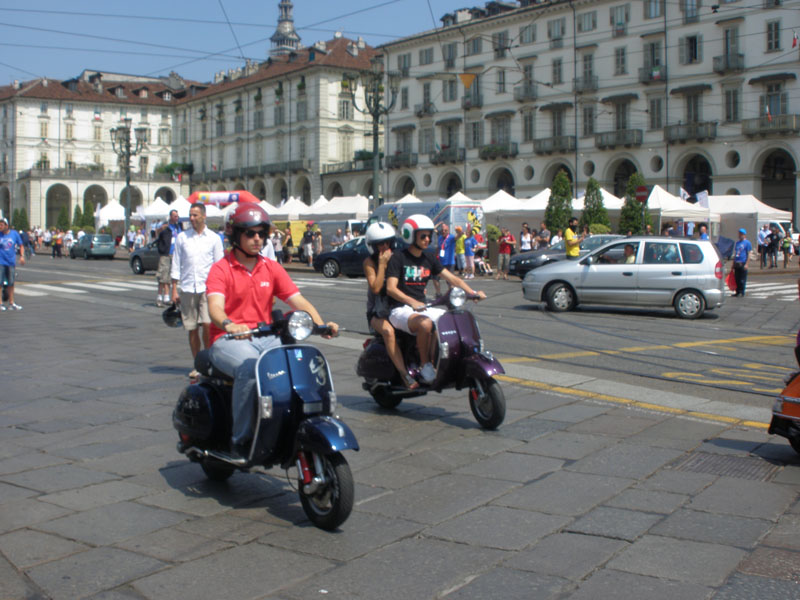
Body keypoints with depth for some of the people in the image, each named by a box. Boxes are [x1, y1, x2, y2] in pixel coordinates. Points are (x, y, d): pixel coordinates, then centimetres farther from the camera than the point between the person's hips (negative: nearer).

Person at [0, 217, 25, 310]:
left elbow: (20, 245, 11)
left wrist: (22, 256, 1)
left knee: (11, 283, 11)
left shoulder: (14, 233, 2)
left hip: (11, 262, 3)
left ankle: (11, 303, 21)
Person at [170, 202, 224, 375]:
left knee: (208, 325, -16)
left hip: (207, 288, -2)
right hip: (187, 289, 2)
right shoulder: (182, 237, 8)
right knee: (192, 329, 6)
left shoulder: (214, 238, 5)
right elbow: (176, 264, 9)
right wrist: (174, 289, 4)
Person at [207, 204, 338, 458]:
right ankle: (241, 437, -22)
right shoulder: (221, 269, -2)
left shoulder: (272, 268, 12)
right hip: (229, 340, -4)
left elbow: (298, 300, 3)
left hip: (266, 338, 5)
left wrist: (321, 324, -16)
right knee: (249, 368, -36)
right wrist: (229, 324, -42)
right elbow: (215, 307, -19)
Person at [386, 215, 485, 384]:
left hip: (422, 308, 7)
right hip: (401, 310, -7)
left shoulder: (429, 259, 13)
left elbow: (452, 278, 8)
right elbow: (390, 288, -18)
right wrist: (412, 302, -34)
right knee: (425, 323, -37)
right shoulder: (398, 258, -7)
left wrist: (472, 292, -9)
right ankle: (425, 366, -21)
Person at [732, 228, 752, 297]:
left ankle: (742, 292, 2)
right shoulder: (737, 243, 17)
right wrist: (733, 264, 18)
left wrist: (746, 264, -13)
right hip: (736, 263, 6)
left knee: (742, 279, -3)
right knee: (737, 278, 8)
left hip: (743, 263, -6)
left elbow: (748, 254, -6)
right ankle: (738, 292, 15)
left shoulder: (747, 243, -2)